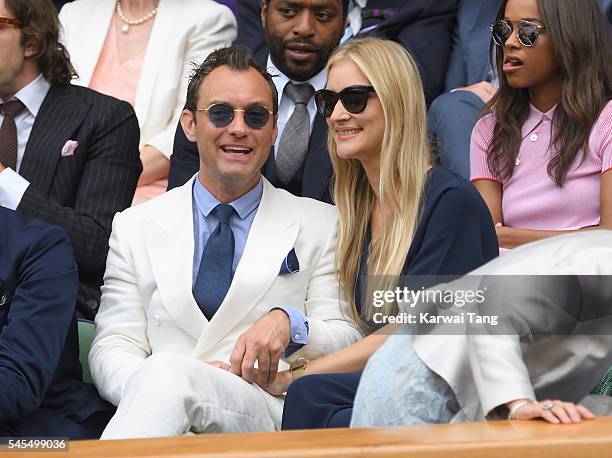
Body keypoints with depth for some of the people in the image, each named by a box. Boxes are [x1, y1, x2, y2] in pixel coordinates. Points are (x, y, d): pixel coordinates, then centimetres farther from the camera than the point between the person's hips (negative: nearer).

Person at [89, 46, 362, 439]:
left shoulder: (321, 225, 17)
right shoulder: (135, 227, 19)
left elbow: (350, 344, 11)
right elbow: (112, 348, 10)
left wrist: (290, 324, -13)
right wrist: (148, 386, -15)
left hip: (266, 412, -1)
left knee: (168, 375, -36)